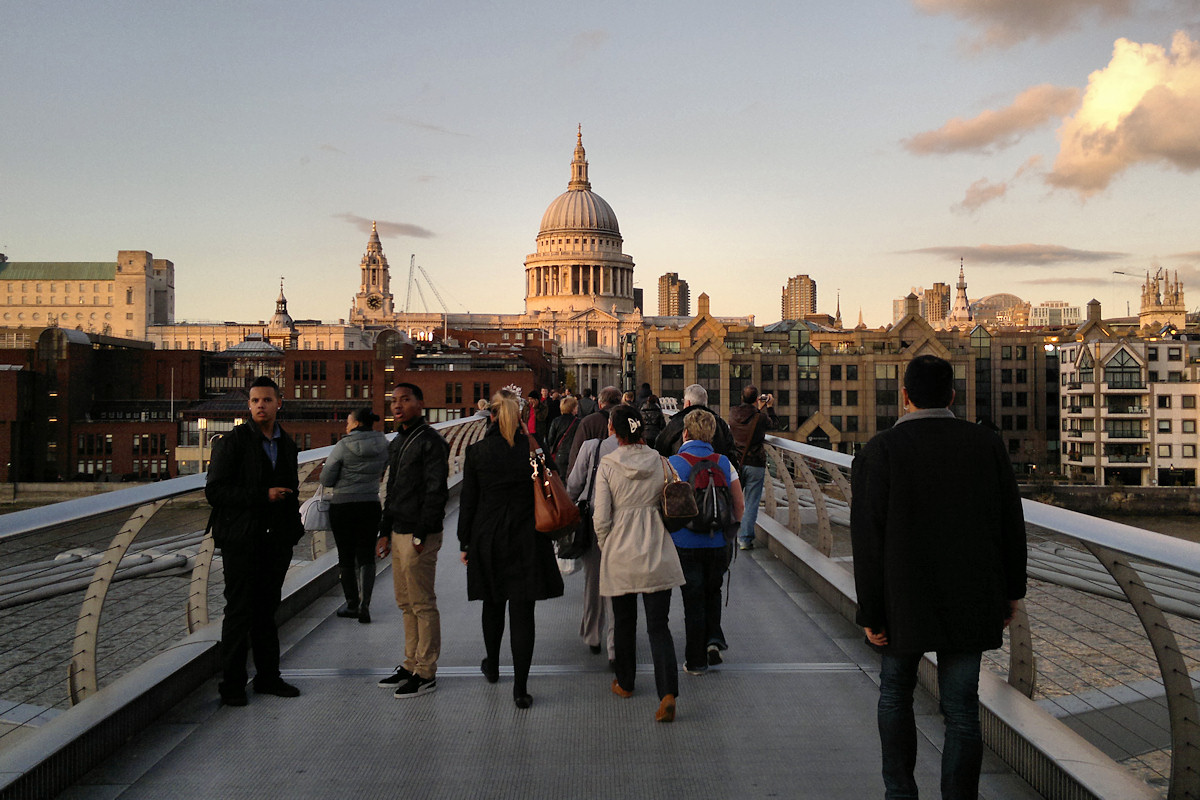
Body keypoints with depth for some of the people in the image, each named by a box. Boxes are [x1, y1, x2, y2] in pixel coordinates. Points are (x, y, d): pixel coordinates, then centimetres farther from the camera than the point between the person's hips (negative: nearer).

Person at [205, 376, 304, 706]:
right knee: (240, 612, 0)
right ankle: (232, 684, 11)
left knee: (267, 611, 12)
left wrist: (293, 529, 11)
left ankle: (268, 677, 21)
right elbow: (214, 491, -13)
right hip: (242, 541, -5)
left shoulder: (287, 444, 12)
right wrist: (263, 495, -18)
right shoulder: (232, 442, -7)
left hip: (277, 541, 5)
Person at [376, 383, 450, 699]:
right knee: (406, 603, 15)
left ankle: (426, 673, 6)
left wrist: (421, 535, -19)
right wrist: (385, 532, 17)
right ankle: (411, 664, 24)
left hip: (420, 536, -9)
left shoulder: (431, 441, -12)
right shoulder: (397, 443, 16)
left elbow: (435, 492, -16)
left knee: (423, 605, -2)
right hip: (398, 532, 9)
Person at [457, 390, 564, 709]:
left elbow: (468, 501, -2)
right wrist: (547, 536, 10)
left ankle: (492, 666, 40)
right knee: (522, 611, 1)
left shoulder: (476, 452, -6)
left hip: (488, 539, 1)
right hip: (527, 540, -1)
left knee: (493, 605, 20)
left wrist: (465, 543, 7)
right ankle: (520, 688, 1)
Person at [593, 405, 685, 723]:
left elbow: (601, 518, -8)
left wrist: (606, 548, 8)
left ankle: (625, 683, 32)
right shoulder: (660, 462, -2)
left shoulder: (607, 465, -8)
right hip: (658, 553, 1)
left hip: (620, 553, -1)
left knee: (624, 621, 17)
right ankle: (668, 693, -13)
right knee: (658, 625, 2)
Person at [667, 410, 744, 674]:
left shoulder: (673, 463, -9)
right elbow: (739, 505, 2)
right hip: (719, 544, 2)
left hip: (685, 545, -2)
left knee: (693, 601, 8)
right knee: (713, 592, 25)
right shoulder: (724, 463, -1)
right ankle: (714, 638, 7)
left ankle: (696, 661, 14)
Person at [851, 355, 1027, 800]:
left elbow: (868, 542, -12)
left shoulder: (879, 452, -11)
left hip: (904, 603, -1)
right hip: (970, 604, 2)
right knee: (961, 710, 8)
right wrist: (1011, 590, 15)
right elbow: (1011, 525, 4)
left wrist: (871, 615, -5)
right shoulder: (987, 445, -2)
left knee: (895, 693, 19)